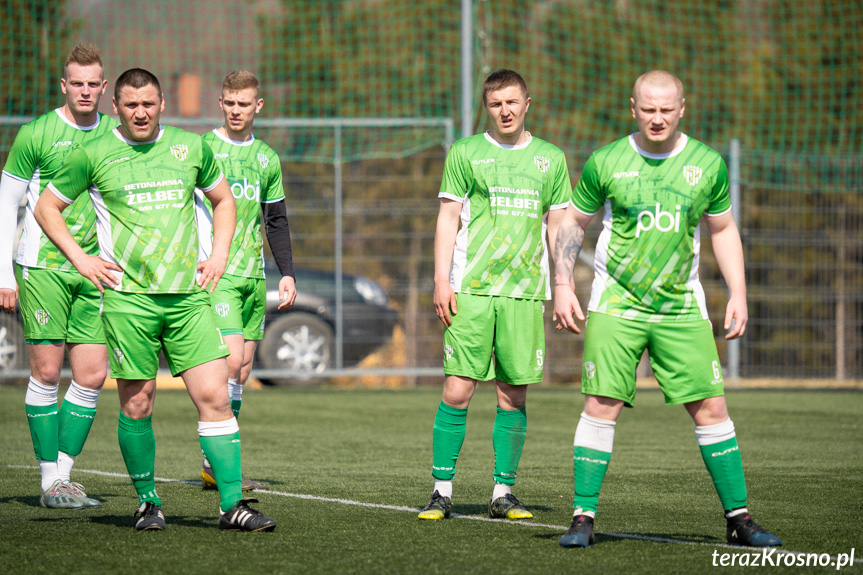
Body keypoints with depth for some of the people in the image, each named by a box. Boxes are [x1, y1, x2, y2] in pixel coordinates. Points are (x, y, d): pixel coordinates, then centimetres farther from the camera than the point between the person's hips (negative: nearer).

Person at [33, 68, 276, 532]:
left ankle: (231, 504, -4)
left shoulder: (191, 147, 9)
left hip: (188, 296, 2)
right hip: (127, 296, -2)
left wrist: (218, 256, 12)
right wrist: (79, 258, 2)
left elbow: (223, 200, 25)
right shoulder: (94, 155, 2)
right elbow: (47, 208, 12)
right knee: (137, 404, 0)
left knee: (214, 395, -7)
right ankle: (147, 501, 17)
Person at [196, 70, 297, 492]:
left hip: (253, 275, 6)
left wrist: (287, 273, 14)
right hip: (214, 274, -6)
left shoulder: (267, 158, 14)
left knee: (242, 371, 5)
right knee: (231, 360, -18)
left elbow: (277, 220, 21)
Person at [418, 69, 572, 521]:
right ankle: (442, 491, -2)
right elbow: (448, 218, 5)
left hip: (525, 292, 2)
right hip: (471, 290, -2)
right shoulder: (465, 153, 6)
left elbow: (558, 226, 15)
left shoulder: (550, 158, 12)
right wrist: (441, 280, -4)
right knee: (458, 389, -7)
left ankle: (503, 493, 9)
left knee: (514, 394, 2)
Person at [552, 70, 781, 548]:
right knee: (602, 406, -9)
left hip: (682, 307, 1)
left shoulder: (707, 164, 2)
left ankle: (739, 519, 6)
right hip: (615, 306, -1)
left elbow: (723, 229, 14)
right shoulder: (606, 163, -3)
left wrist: (738, 294, 6)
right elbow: (573, 222, 9)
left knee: (710, 409, -2)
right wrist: (562, 285, 0)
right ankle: (583, 518, -1)